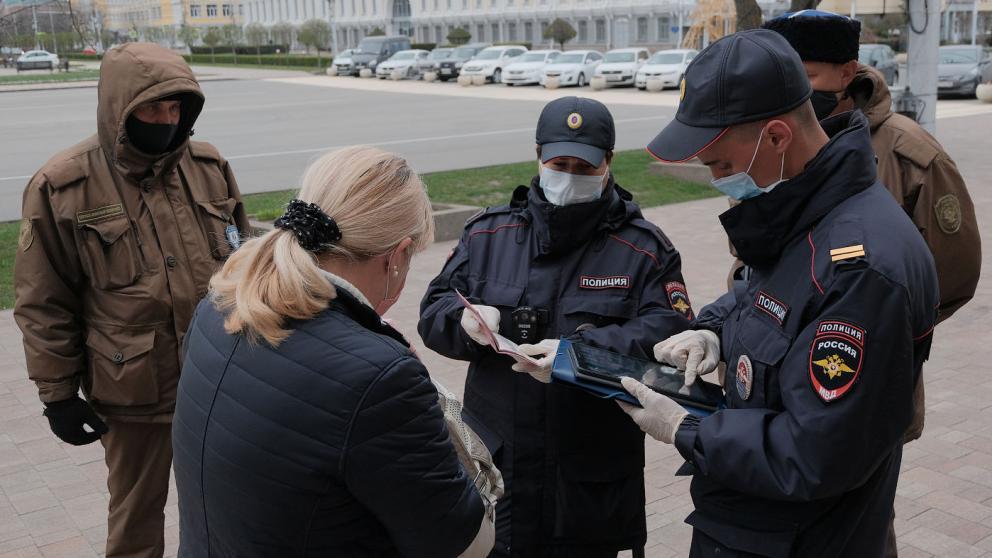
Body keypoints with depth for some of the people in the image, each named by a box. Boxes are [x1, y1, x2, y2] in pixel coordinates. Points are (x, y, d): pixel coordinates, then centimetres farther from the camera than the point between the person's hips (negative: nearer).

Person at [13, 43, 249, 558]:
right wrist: (58, 393, -4)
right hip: (133, 394, -3)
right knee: (137, 514, 18)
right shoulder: (61, 187, -11)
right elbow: (44, 304, -6)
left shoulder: (209, 166, -1)